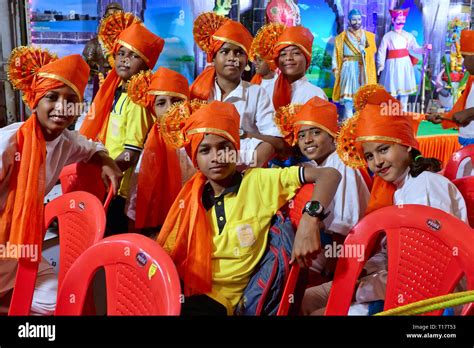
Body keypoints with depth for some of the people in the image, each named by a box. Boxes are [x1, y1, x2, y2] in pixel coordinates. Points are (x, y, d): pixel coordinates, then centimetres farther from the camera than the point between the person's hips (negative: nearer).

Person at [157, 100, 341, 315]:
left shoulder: (261, 181, -6)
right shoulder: (190, 199, 5)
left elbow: (329, 175, -10)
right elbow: (166, 253, 7)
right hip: (191, 292, 3)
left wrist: (310, 220, -26)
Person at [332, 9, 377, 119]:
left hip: (363, 69, 3)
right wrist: (336, 68, -9)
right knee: (349, 92, -10)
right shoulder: (342, 37, 3)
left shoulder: (368, 36, 12)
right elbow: (337, 54, -1)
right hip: (349, 68, -3)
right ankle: (348, 118, -9)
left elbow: (372, 52, 11)